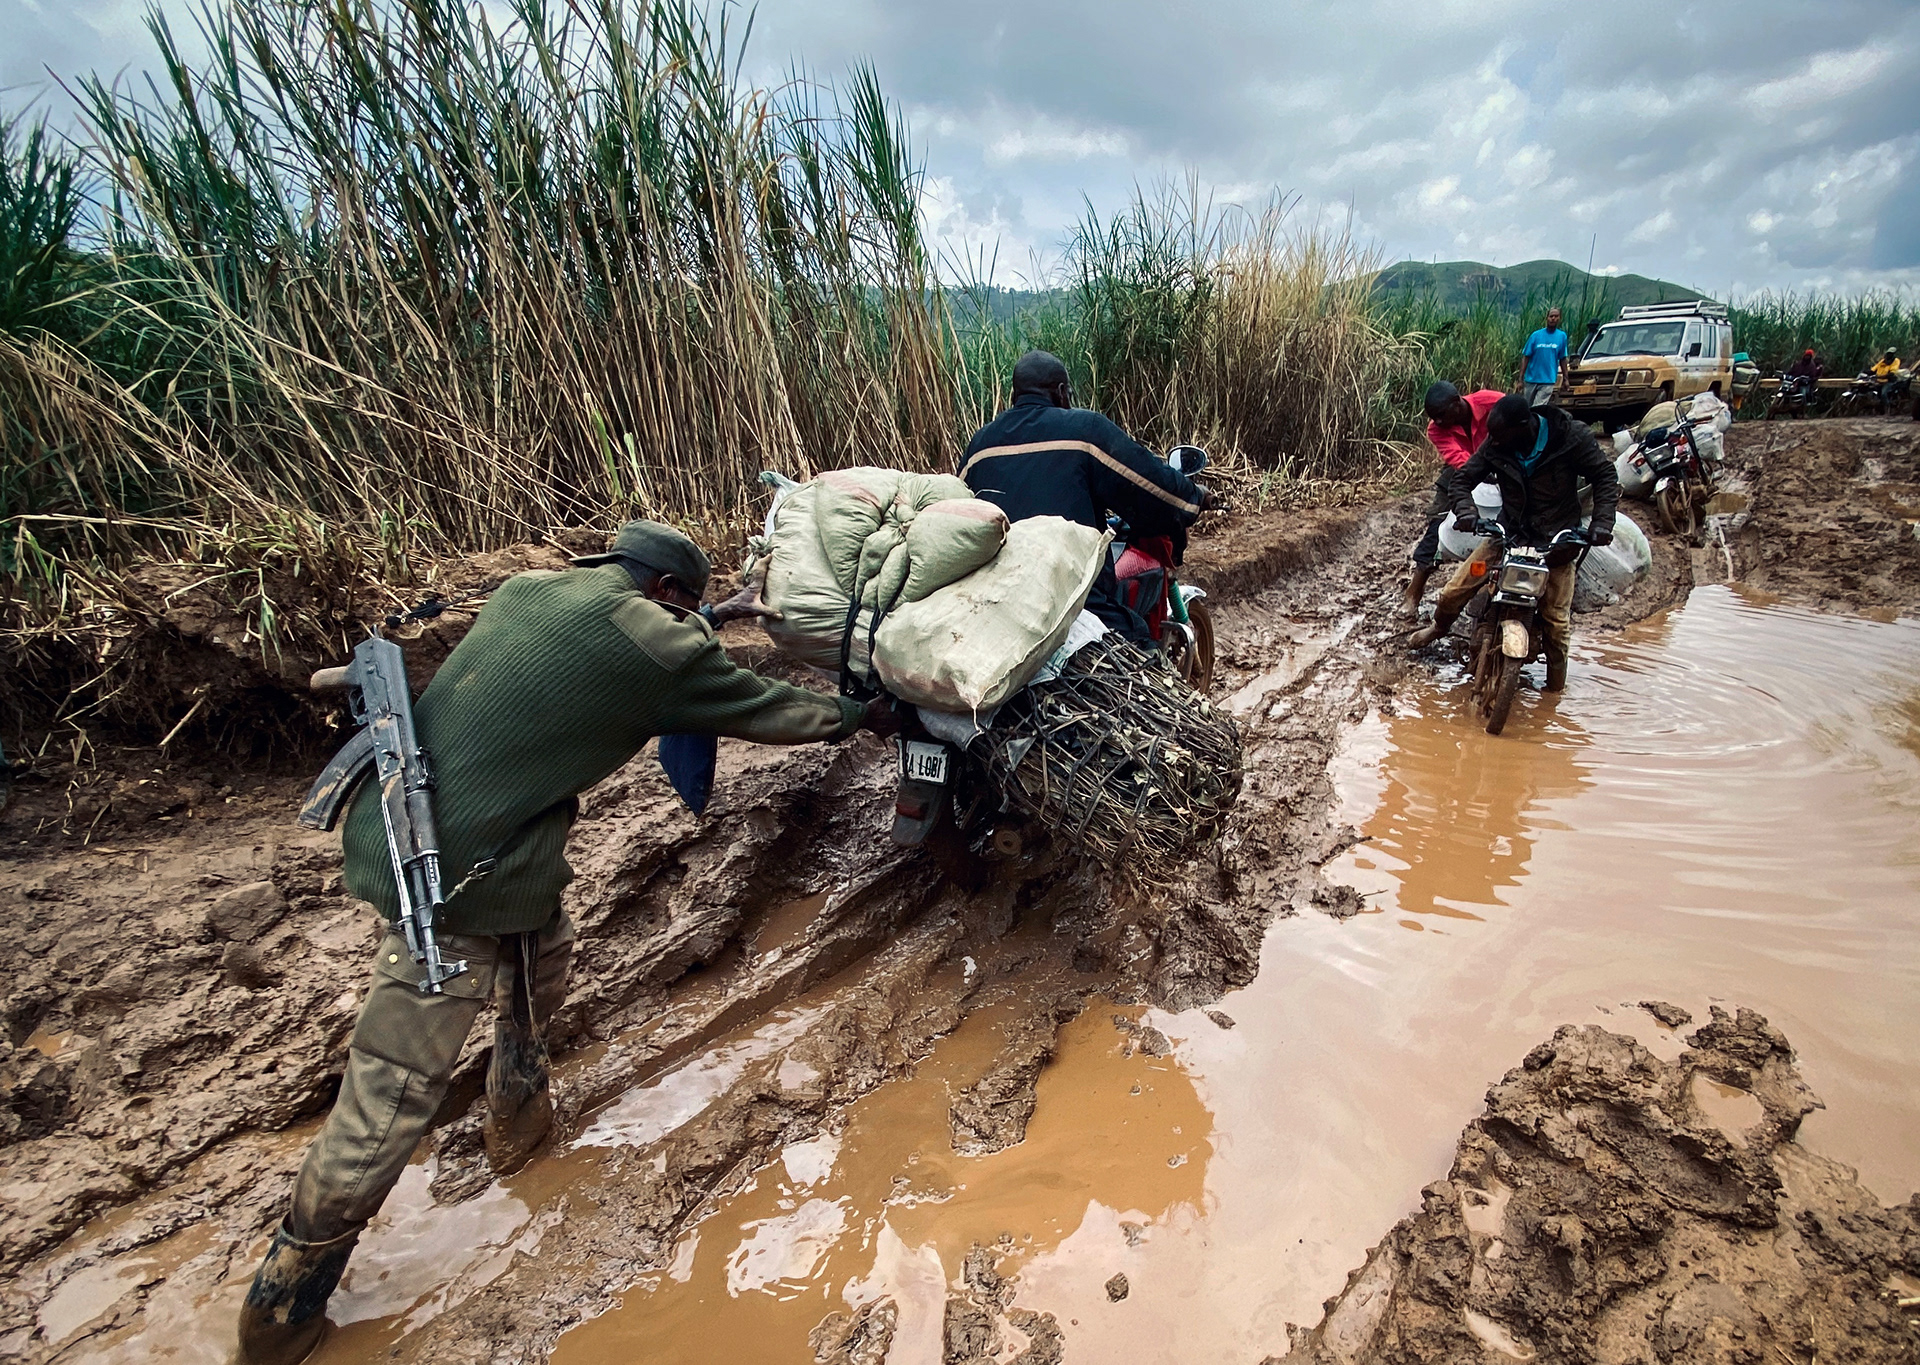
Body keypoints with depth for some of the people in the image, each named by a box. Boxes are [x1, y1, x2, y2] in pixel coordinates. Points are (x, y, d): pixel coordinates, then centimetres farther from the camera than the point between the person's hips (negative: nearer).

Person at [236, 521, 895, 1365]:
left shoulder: (528, 589, 8)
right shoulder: (656, 646, -12)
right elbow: (762, 709, 2)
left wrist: (709, 621, 37)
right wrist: (852, 716, 19)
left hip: (404, 818, 9)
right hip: (455, 877, -9)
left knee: (544, 951, 28)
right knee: (395, 1092, 5)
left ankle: (517, 1113, 46)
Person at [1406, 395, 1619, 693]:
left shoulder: (1573, 437, -17)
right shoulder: (1494, 445, -11)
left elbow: (1605, 476, -6)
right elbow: (1464, 477, 0)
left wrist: (1602, 521, -19)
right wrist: (1464, 511, -21)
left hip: (1557, 540, -2)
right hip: (1509, 534, 2)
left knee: (1557, 620, -5)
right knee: (1453, 592, -5)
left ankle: (1555, 687, 16)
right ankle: (1439, 627, 29)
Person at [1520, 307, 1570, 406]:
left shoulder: (1562, 336, 3)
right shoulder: (1536, 335, 0)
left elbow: (1562, 359, 8)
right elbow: (1526, 357, 0)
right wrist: (1521, 379, -5)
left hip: (1548, 380, -1)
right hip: (1531, 379, 1)